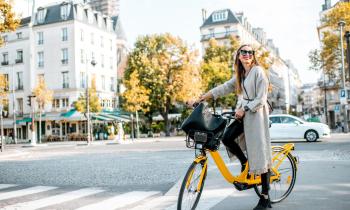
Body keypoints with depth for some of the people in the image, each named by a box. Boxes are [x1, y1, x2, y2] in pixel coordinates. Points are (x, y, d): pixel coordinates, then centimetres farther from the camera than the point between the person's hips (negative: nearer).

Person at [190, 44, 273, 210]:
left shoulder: (258, 71, -6)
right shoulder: (240, 75, 17)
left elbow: (261, 99, -12)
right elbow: (225, 87, 10)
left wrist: (244, 109, -21)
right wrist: (204, 97, 2)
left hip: (256, 114, -7)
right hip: (243, 114, 7)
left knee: (259, 152, -7)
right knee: (227, 138, -15)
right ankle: (245, 164, 12)